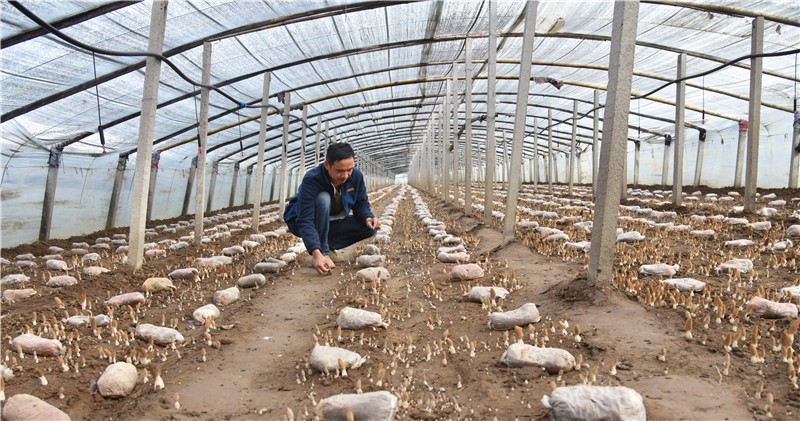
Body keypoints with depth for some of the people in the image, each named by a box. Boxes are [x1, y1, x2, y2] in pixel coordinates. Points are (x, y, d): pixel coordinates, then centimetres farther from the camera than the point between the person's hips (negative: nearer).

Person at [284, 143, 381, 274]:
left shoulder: (356, 176, -17)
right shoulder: (311, 180, -33)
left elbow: (361, 205, -4)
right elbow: (305, 221, -40)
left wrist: (368, 218, -29)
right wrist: (316, 254, -54)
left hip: (331, 223, 5)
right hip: (300, 222, -5)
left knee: (370, 228, -16)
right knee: (323, 198, -36)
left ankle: (328, 244, -1)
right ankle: (323, 252, -24)